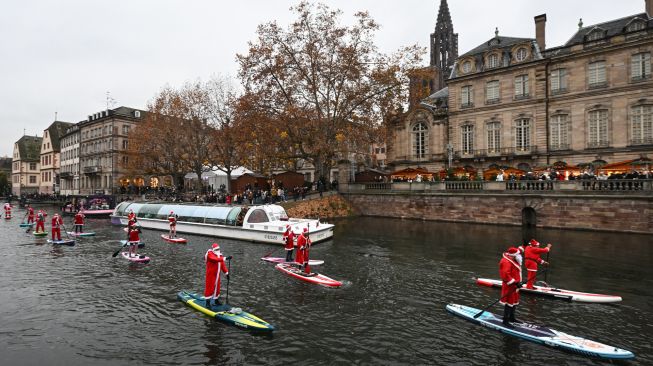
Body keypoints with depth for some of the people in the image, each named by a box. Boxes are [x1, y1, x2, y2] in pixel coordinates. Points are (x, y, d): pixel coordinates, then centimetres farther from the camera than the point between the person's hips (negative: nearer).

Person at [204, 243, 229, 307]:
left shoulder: (219, 255, 12)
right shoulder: (210, 254, -11)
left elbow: (222, 264, 13)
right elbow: (215, 259, -32)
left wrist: (226, 273, 8)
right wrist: (224, 258, -40)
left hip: (217, 274, 8)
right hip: (210, 274, -7)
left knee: (217, 287, 14)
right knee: (209, 287, -7)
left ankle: (216, 301, 26)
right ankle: (208, 302, -1)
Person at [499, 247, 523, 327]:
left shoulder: (513, 261, 12)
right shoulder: (506, 262, -22)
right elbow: (505, 275, -29)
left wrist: (518, 282, 24)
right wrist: (515, 282, -28)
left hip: (514, 285, 11)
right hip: (509, 286, -11)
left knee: (514, 302, 20)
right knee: (509, 303, -6)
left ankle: (512, 318, 35)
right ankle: (505, 320, 2)